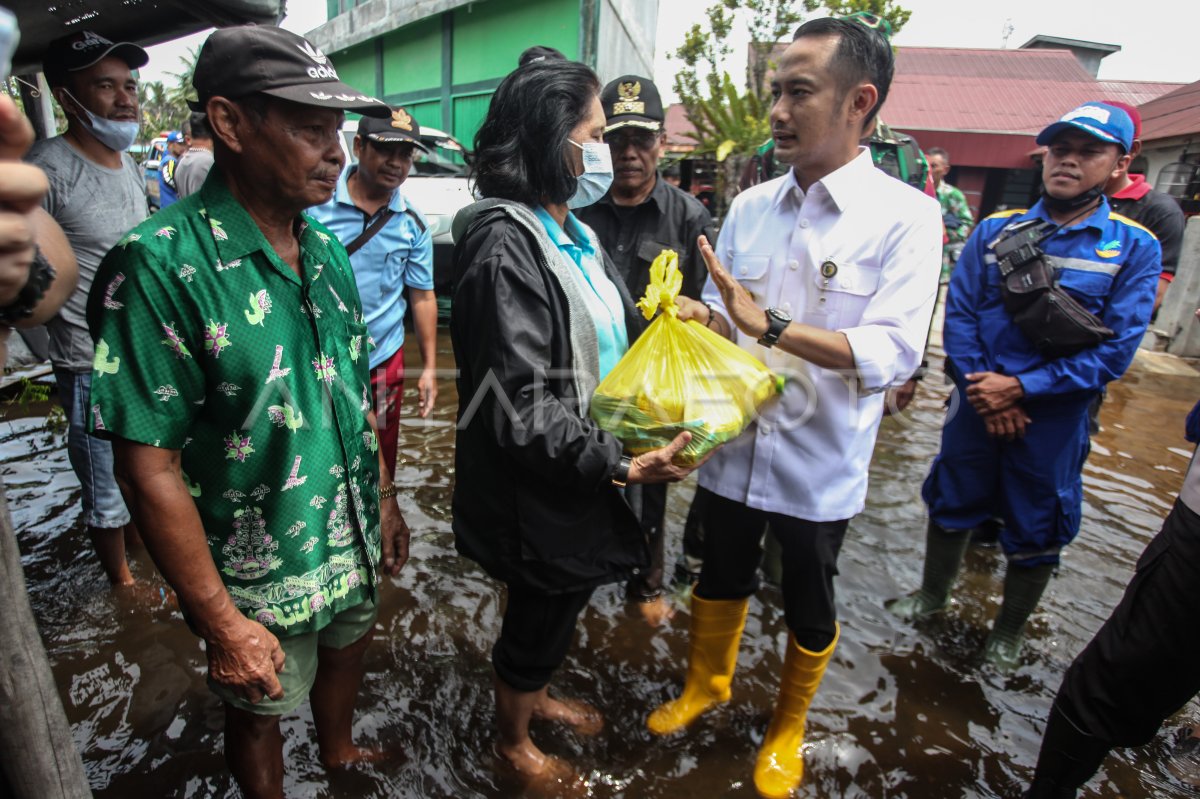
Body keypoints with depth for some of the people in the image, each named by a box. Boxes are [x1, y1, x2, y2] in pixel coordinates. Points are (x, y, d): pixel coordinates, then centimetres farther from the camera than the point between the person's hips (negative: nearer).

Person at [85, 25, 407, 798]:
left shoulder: (327, 248, -2)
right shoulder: (161, 264, -23)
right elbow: (150, 467, -22)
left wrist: (386, 498, 9)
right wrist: (223, 622, -18)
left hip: (353, 541, 7)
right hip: (260, 575, -6)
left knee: (348, 649, 29)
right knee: (262, 709, 20)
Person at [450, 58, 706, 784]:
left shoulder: (575, 233, 6)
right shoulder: (505, 248, -24)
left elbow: (616, 337, 14)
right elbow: (524, 411, -28)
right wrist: (622, 465, -27)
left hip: (585, 472, 8)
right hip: (537, 490, -8)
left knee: (561, 606, 28)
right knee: (540, 616, 16)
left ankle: (537, 696, 56)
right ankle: (513, 739, 46)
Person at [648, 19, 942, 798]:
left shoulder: (906, 217, -11)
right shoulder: (750, 206, 2)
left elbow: (895, 352, -21)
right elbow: (718, 316, 6)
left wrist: (769, 326, -30)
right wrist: (690, 315, -17)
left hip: (820, 463, -3)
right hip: (732, 446, 4)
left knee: (809, 607, 17)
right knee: (720, 578, 22)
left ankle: (789, 725, 46)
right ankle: (706, 681, 51)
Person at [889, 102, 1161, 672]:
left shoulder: (1134, 249, -5)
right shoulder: (994, 231, 0)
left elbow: (1115, 351, -11)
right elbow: (958, 313, -5)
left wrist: (1019, 388, -19)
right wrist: (984, 395, -15)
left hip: (1054, 418, -1)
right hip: (978, 405, 2)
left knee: (1034, 537, 13)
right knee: (951, 506, 17)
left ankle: (1008, 634, 37)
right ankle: (932, 593, 42)